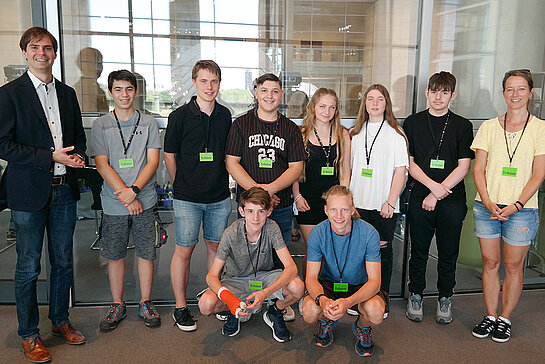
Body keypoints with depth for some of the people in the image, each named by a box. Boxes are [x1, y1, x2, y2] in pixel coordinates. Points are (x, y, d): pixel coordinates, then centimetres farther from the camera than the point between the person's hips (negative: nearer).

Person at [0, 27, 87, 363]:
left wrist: (78, 156, -2)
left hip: (64, 189, 5)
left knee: (63, 262, 14)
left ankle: (60, 321, 31)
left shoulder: (67, 93, 12)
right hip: (29, 191, -4)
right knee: (29, 268, 5)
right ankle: (29, 334, 21)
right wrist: (51, 157, -16)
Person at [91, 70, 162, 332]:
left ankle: (146, 303, 23)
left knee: (146, 253, 7)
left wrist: (134, 190, -16)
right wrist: (125, 195, -13)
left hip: (144, 201, 0)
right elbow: (102, 164, -4)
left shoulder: (148, 123, 3)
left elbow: (152, 161, -2)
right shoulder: (101, 125, 3)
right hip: (113, 204, 0)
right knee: (114, 255, 10)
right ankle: (117, 306, 26)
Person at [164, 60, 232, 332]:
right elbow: (169, 156, 2)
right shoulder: (180, 116, -6)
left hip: (220, 197, 4)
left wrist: (222, 182, 13)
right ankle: (180, 307, 17)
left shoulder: (224, 115, 6)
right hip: (188, 198, -3)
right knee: (184, 250, 2)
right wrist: (183, 185, 7)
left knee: (215, 247, 12)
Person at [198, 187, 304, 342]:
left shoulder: (271, 228, -21)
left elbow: (291, 267, -26)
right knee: (206, 304, -30)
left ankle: (274, 312, 5)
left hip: (263, 277, 1)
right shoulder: (231, 234, -23)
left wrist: (265, 293, -41)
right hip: (235, 280, 0)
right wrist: (228, 297, -41)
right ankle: (236, 311, 6)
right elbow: (212, 276, -20)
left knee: (298, 287, -30)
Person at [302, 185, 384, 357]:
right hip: (329, 284, 1)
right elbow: (311, 277, -16)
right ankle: (326, 321, 11)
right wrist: (322, 299, -40)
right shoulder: (318, 233, -17)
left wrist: (348, 302, -42)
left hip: (360, 286, 0)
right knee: (309, 312, -29)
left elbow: (374, 280, -23)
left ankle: (362, 328, 7)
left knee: (375, 312, -32)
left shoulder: (369, 233, -22)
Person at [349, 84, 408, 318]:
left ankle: (383, 298, 20)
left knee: (383, 248, 4)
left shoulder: (395, 133, 0)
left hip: (384, 205, -3)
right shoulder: (355, 133, 12)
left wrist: (390, 202, -10)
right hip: (358, 202, 3)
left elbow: (400, 170, -4)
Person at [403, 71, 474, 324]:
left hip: (452, 200, 0)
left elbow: (463, 167, -1)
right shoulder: (413, 123, 6)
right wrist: (432, 186, -11)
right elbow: (409, 162, 2)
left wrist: (437, 194, -9)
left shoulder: (462, 126, 5)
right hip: (420, 198, 0)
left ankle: (445, 298, 26)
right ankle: (415, 296, 24)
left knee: (448, 252, 8)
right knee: (418, 250, 7)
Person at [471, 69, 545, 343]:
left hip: (521, 209, -2)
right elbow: (479, 169, 3)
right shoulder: (489, 127, 6)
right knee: (490, 263, 9)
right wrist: (487, 202, -10)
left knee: (513, 266, 7)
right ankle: (490, 316, 23)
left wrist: (517, 205, -13)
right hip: (486, 206, 2)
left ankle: (505, 318, 24)